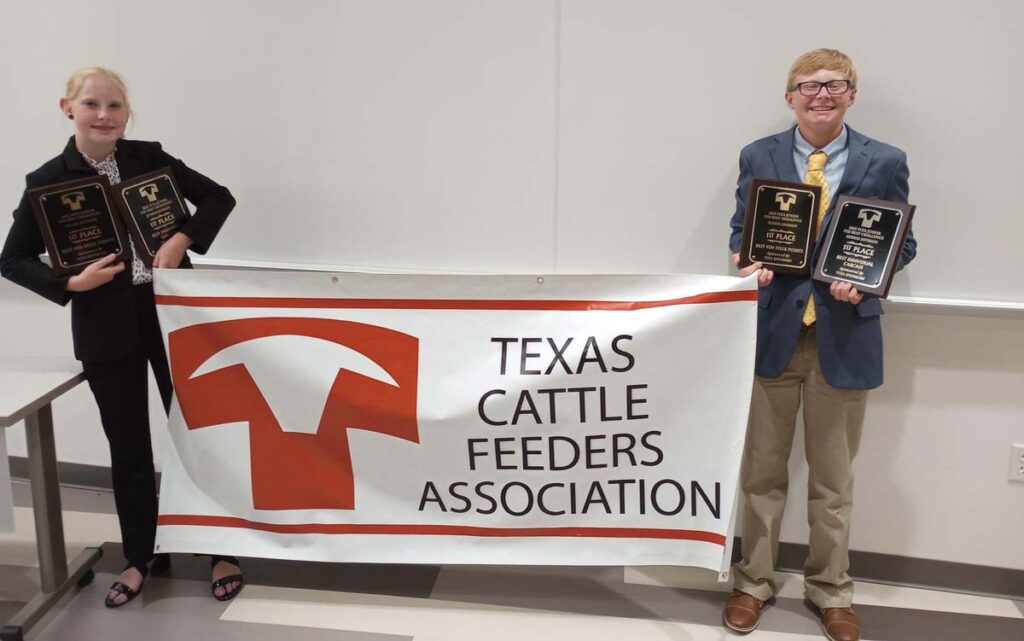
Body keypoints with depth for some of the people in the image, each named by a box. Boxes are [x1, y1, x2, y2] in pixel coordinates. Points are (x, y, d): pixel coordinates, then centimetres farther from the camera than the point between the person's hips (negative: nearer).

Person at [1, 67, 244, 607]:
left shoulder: (149, 157, 0)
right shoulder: (48, 181, -4)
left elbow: (218, 198, 3)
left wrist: (181, 240, -12)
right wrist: (69, 282, -14)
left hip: (174, 314, 1)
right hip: (108, 331, -1)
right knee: (129, 449, 11)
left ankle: (223, 552, 21)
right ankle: (140, 557, 30)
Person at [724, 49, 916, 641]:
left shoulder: (885, 163, 1)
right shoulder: (758, 157, 4)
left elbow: (903, 243, 4)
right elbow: (741, 231, 9)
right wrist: (748, 263, -13)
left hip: (845, 333, 0)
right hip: (772, 329, 1)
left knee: (834, 478, 13)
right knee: (762, 470, 11)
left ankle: (832, 591, 31)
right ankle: (754, 581, 29)